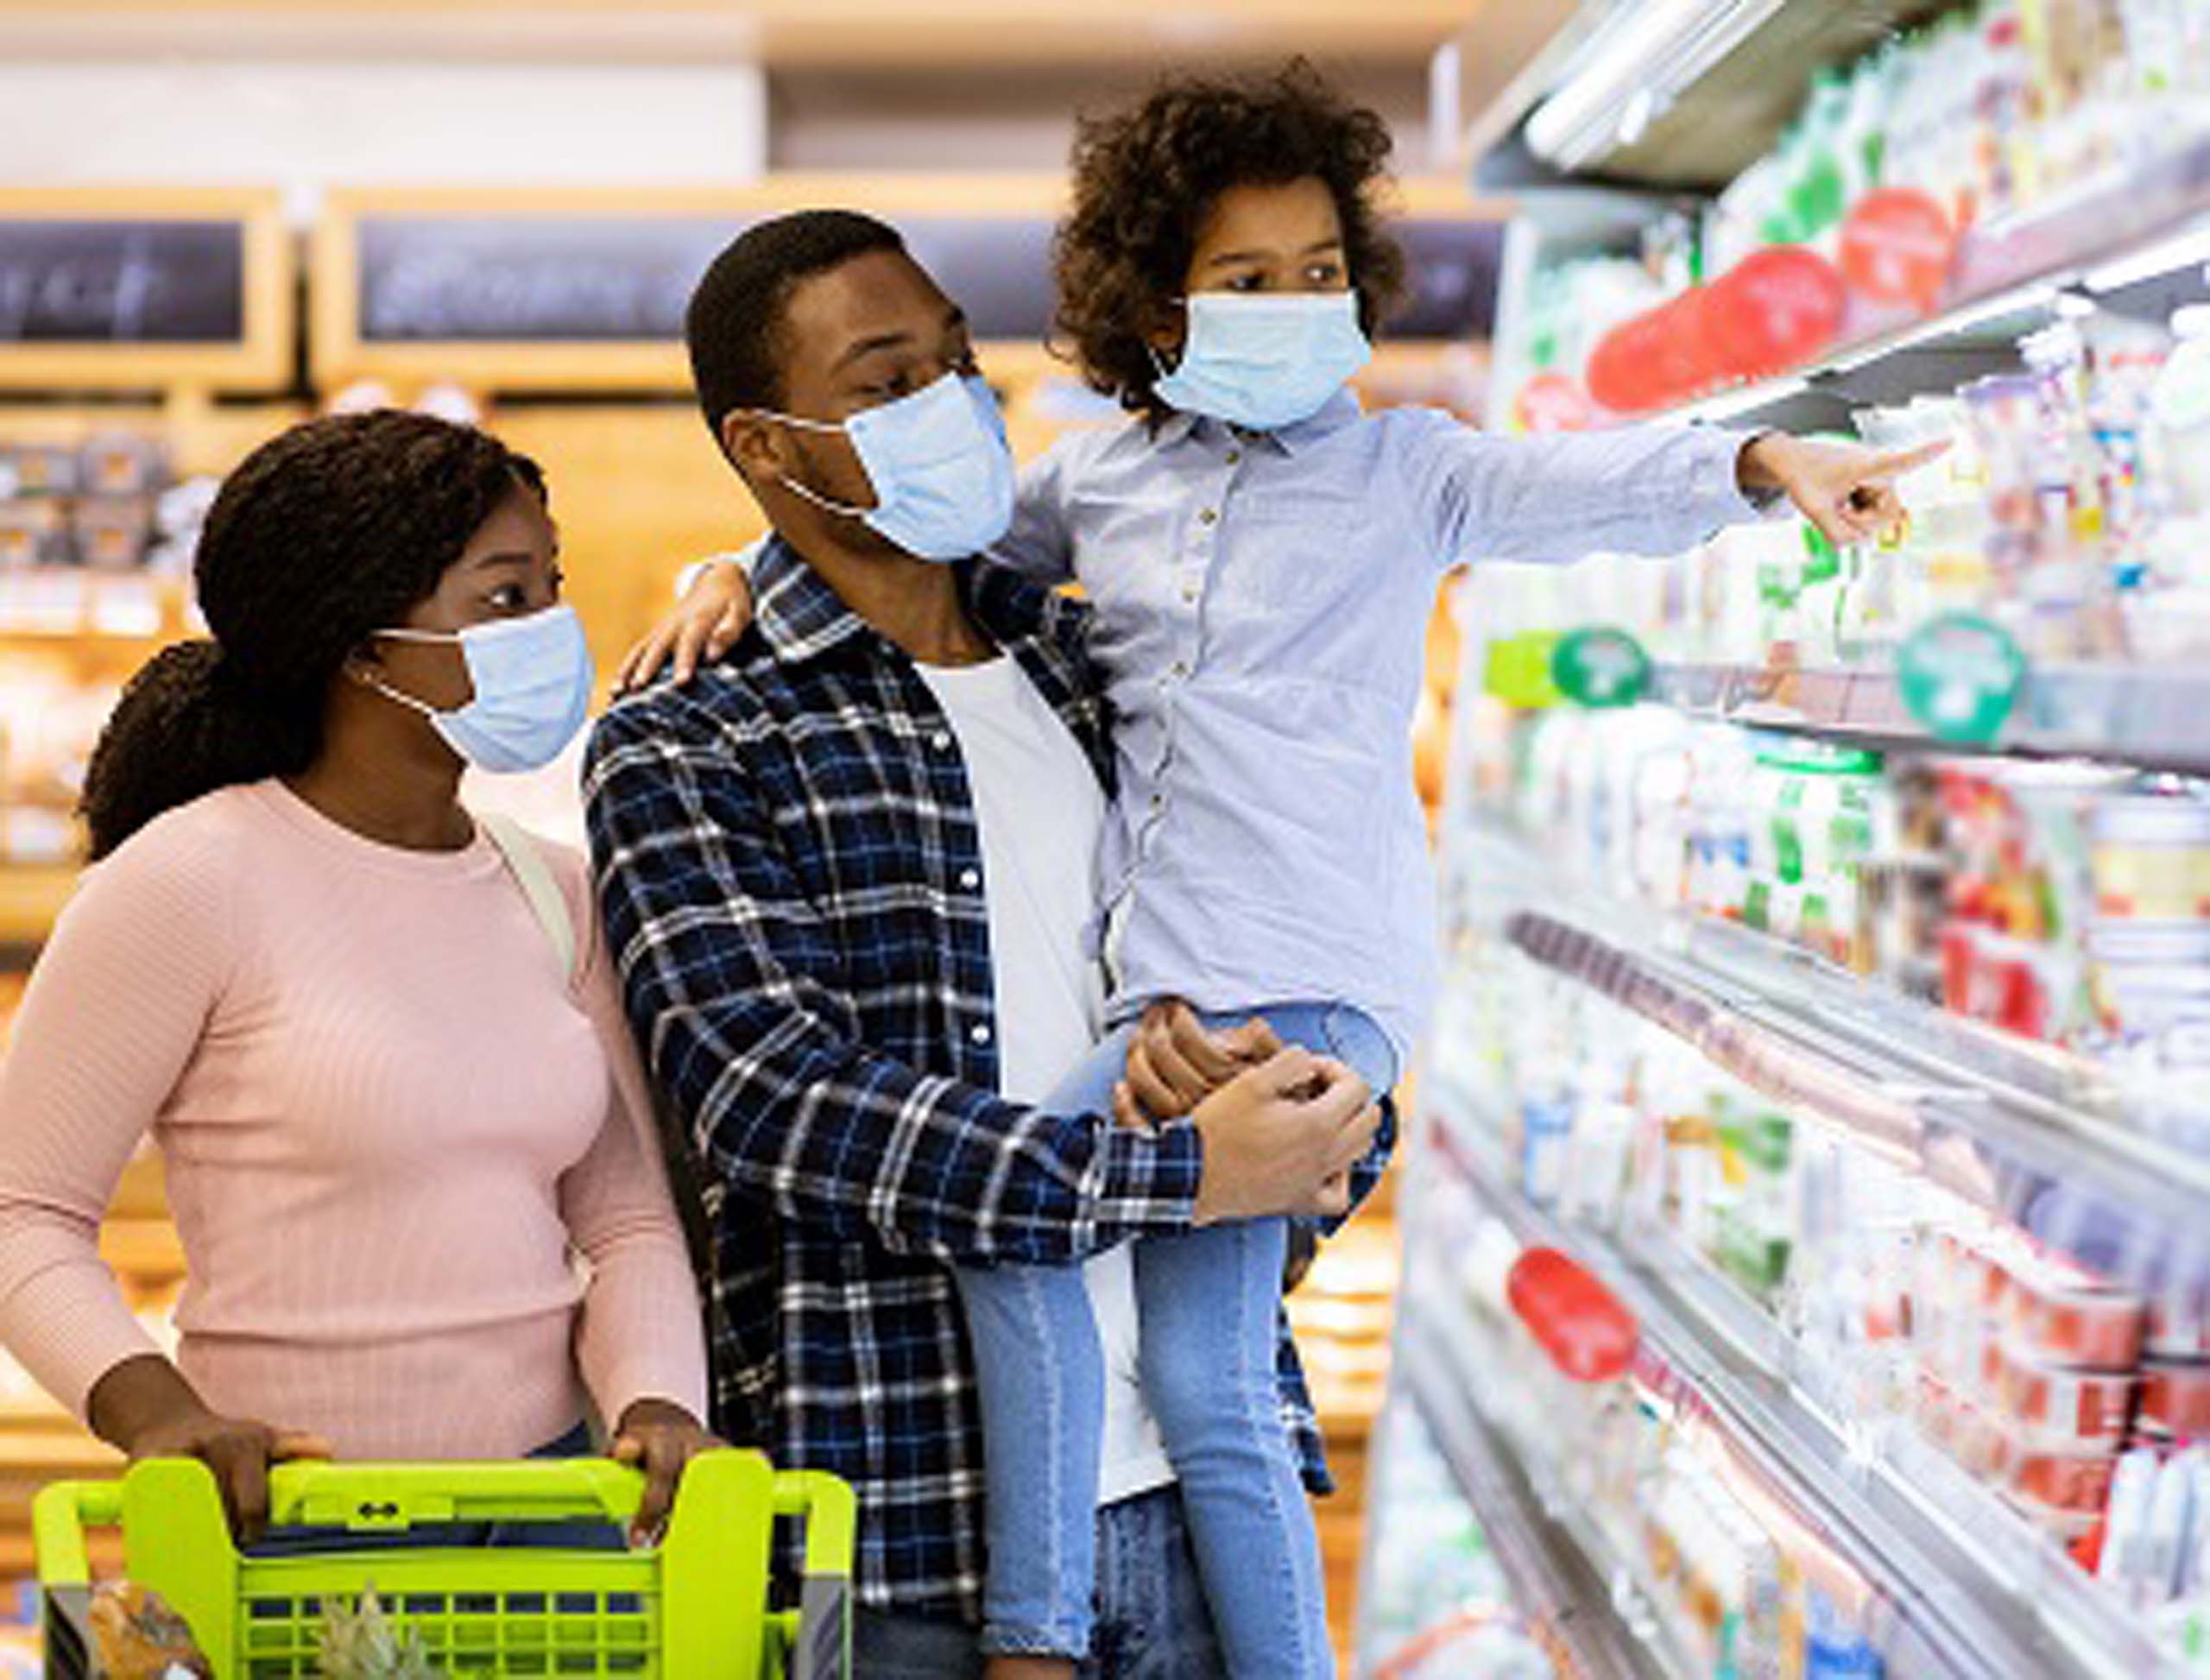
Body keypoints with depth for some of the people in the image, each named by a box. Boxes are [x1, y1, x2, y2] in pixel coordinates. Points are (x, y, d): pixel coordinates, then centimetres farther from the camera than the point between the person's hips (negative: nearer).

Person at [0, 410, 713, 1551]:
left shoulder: (553, 895, 10)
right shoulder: (189, 882, -8)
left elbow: (627, 1214, 11)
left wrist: (656, 1400, -8)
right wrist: (151, 1407, -22)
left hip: (553, 1497, 5)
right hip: (290, 1520, -5)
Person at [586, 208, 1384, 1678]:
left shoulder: (1104, 670, 14)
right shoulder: (680, 756, -2)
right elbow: (772, 1099, -16)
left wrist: (1318, 1144, -7)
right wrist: (1182, 1172, -18)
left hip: (1189, 1485, 5)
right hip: (908, 1522, -5)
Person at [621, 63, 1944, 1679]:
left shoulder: (1400, 468, 5)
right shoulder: (1096, 478, 15)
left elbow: (1582, 483, -11)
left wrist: (1758, 461, -29)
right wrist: (742, 574, 10)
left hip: (1313, 977, -5)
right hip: (1163, 981, 5)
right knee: (1202, 1382, 4)